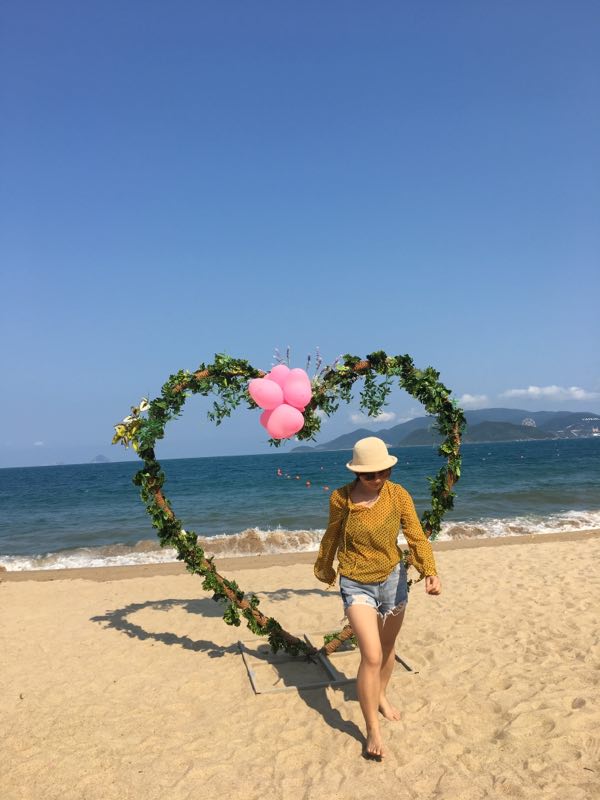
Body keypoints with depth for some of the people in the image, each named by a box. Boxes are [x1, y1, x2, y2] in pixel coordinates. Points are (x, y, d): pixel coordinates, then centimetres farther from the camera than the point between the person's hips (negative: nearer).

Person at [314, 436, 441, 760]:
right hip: (357, 585, -3)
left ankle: (381, 696, 49)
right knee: (372, 656, -13)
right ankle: (372, 731, 4)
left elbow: (416, 536, -16)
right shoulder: (341, 498, -15)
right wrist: (324, 568, 19)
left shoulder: (398, 495, -11)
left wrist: (430, 571, -33)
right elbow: (331, 536, 3)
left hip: (393, 579, 3)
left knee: (388, 648, 21)